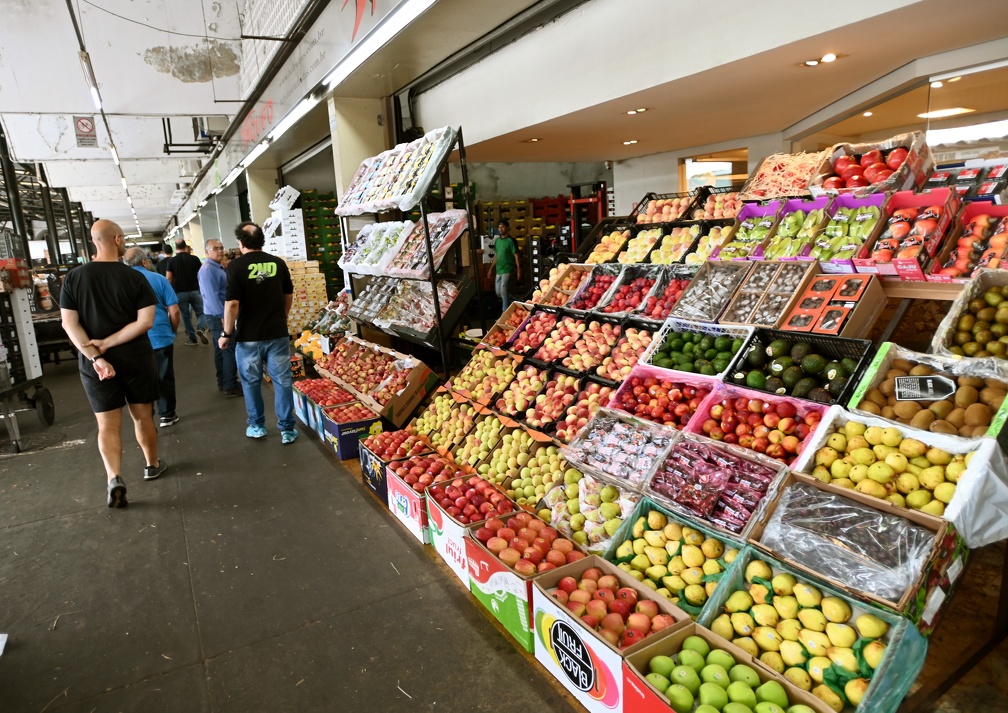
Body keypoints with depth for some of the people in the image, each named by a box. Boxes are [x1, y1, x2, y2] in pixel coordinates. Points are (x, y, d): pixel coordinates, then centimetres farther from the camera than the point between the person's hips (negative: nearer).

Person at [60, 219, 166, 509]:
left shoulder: (73, 277, -2)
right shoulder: (135, 277, -8)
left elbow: (69, 323, -9)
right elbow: (146, 321, -16)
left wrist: (95, 356, -15)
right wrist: (107, 343, -14)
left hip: (92, 363, 1)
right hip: (135, 359, -1)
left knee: (107, 424, 6)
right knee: (142, 416, 15)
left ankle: (114, 478, -9)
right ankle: (152, 465, 31)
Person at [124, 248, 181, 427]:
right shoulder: (158, 279, -3)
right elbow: (174, 311, -6)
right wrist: (172, 331, 10)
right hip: (161, 337, -2)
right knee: (165, 377, 11)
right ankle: (167, 415, 19)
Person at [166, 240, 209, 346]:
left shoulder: (172, 261, -4)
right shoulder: (194, 258, -2)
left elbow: (169, 279, -4)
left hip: (180, 292, -1)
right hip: (195, 290, 1)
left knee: (186, 316, 9)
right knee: (201, 312, 12)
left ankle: (192, 338, 11)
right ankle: (201, 328, -17)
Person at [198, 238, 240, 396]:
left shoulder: (218, 267, 14)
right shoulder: (208, 269, -19)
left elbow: (227, 287, 12)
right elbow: (212, 296, -25)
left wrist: (225, 269, 7)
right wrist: (223, 316, -25)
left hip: (220, 314, 11)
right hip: (217, 316, -11)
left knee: (221, 350, 16)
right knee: (230, 350, -9)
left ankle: (223, 383, 25)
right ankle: (230, 386, -4)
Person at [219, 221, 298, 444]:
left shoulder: (236, 266, -11)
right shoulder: (278, 263, 1)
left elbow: (232, 304, -15)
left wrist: (227, 334, -3)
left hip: (249, 336, -2)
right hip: (278, 334, 3)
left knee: (251, 382, 14)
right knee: (282, 381, 7)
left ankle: (257, 426, 26)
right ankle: (287, 429, 11)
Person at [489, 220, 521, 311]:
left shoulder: (510, 240, -9)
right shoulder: (497, 241, 11)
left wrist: (519, 271, -15)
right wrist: (491, 269, 17)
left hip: (508, 269, -7)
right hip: (498, 270, 7)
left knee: (503, 290, -12)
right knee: (498, 292, 12)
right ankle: (512, 302, 33)